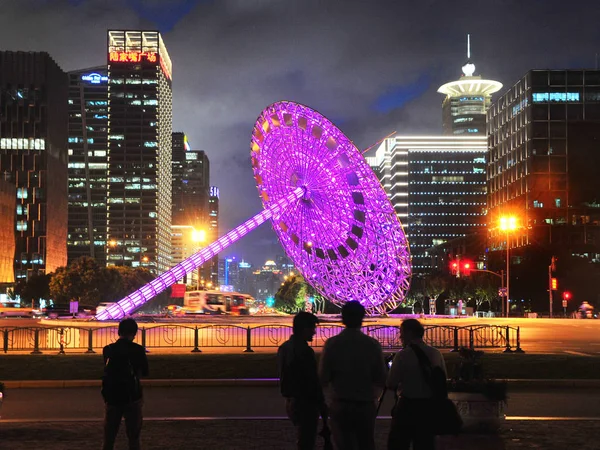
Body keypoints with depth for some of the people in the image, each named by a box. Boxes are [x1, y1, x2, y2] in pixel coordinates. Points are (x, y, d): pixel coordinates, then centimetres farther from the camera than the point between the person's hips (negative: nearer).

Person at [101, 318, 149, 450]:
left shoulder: (108, 350, 1)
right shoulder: (137, 350, -9)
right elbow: (145, 372, 4)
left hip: (112, 398, 3)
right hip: (132, 399, -3)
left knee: (108, 439, 9)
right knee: (133, 438, 3)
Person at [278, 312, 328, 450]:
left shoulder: (284, 347, 7)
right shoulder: (304, 351, -20)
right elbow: (313, 382, -19)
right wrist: (323, 407, -11)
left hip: (291, 401, 9)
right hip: (305, 403, -9)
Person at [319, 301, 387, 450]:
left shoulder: (332, 344, -9)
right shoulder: (373, 345, -7)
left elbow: (323, 379, -7)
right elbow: (381, 380, -2)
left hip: (340, 406, -1)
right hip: (366, 406, 1)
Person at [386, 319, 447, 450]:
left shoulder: (403, 355, -11)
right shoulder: (436, 353, 3)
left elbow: (390, 384, -11)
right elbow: (444, 379, 11)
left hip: (408, 405, -5)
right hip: (430, 405, 5)